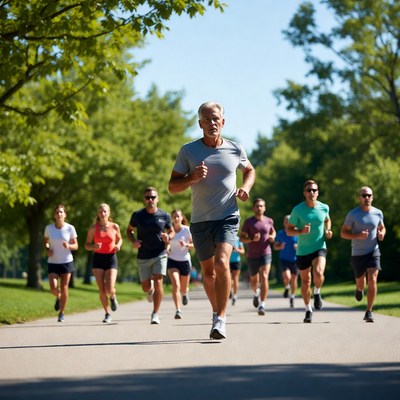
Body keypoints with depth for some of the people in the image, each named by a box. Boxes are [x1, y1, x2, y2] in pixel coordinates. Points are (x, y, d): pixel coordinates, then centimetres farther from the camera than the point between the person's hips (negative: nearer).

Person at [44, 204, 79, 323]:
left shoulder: (70, 228, -6)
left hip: (66, 262, -1)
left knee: (64, 288, 0)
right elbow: (46, 242, 14)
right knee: (53, 288, -13)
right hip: (52, 263, 1)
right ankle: (58, 297, 24)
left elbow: (76, 246, 0)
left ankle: (61, 314, 18)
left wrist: (69, 246, -22)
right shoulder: (49, 228, -3)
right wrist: (48, 249, -8)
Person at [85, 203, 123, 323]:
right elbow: (87, 245, 6)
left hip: (111, 258, -1)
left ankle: (113, 297, 22)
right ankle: (108, 313, 13)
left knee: (109, 289, -15)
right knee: (101, 290, -5)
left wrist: (118, 246, -4)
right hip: (98, 259, 1)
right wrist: (94, 247, -16)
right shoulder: (93, 228, 0)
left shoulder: (115, 226, 1)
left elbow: (119, 239, 19)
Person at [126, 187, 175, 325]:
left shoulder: (164, 216, -2)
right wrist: (133, 241, -10)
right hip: (143, 256, 1)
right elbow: (129, 230, 10)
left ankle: (155, 314, -7)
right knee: (146, 287, 7)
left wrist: (168, 238, -12)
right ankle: (150, 290, 46)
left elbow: (172, 231, 12)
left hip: (160, 254, -1)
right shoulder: (137, 215, -3)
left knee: (158, 283, -15)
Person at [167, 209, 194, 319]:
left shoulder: (186, 230, -6)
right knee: (175, 285, -21)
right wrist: (167, 249, -4)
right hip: (172, 261, 0)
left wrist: (186, 245, -23)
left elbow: (194, 244, -4)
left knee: (183, 289, 11)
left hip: (185, 261, 0)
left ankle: (185, 293, 50)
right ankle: (178, 310, -23)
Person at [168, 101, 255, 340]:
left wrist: (246, 187, 1)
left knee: (222, 262, -22)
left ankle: (221, 319, -18)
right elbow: (172, 187, 0)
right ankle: (217, 312, 34)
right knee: (208, 271, 12)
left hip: (228, 217, -2)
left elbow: (250, 170, 22)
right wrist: (192, 178, -19)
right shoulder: (188, 151, -1)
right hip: (200, 220, 2)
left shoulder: (235, 150, 1)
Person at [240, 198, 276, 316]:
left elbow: (273, 231, 24)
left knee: (264, 277, -18)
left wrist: (273, 237, 1)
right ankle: (256, 293, 50)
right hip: (252, 256, 0)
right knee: (254, 280, 15)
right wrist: (252, 239, -22)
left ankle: (262, 305, -19)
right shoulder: (248, 222, -3)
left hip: (266, 254, 0)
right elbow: (242, 238, -4)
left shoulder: (269, 221, 4)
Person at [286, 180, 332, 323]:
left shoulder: (324, 208, -2)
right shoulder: (298, 210, -10)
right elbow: (288, 230, -5)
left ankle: (317, 292, 7)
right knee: (305, 281, 9)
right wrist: (300, 231, -23)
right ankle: (308, 310, 28)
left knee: (318, 273, -26)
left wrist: (328, 230, 2)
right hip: (303, 251, 0)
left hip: (319, 248, 0)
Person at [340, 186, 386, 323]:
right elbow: (343, 233, -5)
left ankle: (368, 313, -12)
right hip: (357, 254, -1)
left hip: (373, 251, 1)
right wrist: (358, 236, -22)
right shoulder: (353, 214, -8)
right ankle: (359, 289, 54)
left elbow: (382, 228, 19)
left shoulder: (378, 213, 1)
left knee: (372, 280, -17)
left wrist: (382, 234, -6)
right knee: (361, 284, 15)